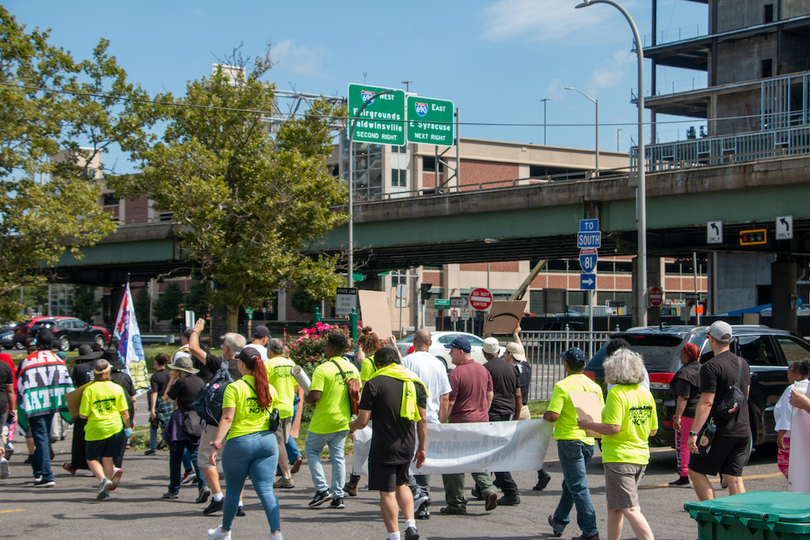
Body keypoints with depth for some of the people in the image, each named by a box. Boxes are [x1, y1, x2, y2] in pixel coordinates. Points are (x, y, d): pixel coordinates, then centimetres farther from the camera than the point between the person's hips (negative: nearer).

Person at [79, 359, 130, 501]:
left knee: (92, 459, 10)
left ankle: (103, 479, -15)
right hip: (115, 428, 3)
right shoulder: (117, 388, -2)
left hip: (95, 429, -3)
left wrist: (80, 407, 12)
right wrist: (127, 428, 14)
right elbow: (124, 412, 0)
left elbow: (83, 415, -8)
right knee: (107, 458, 17)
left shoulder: (89, 390, -9)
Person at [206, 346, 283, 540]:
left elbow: (227, 419, -16)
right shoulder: (269, 389, 5)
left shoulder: (234, 388, -9)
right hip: (267, 441, 3)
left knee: (233, 489, 13)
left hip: (239, 442, -3)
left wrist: (216, 444, -15)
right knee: (266, 489, 1)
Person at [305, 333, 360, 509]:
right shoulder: (352, 369, 4)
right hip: (343, 420, 6)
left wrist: (306, 398, -3)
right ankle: (338, 496, 8)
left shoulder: (322, 369, -18)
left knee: (311, 450, 12)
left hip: (323, 422, -6)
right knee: (338, 456, 11)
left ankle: (322, 489, 4)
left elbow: (315, 396, -25)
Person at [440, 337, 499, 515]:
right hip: (481, 421, 7)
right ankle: (488, 490, -2)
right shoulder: (483, 370, 7)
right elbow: (489, 394, 15)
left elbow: (449, 402, -17)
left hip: (461, 422, -7)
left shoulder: (455, 374, -16)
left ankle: (457, 504, 7)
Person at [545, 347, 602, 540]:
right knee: (570, 484, 20)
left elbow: (552, 416, -20)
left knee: (578, 486, -4)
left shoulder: (562, 386, -14)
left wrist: (545, 417, 2)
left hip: (569, 439, -7)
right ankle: (559, 523, 33)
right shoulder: (594, 386, 4)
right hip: (588, 440, 7)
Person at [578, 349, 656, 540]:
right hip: (641, 457, 8)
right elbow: (653, 430, 12)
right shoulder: (645, 393, 8)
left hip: (620, 458, -8)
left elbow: (613, 428, -21)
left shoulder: (616, 393, -14)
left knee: (631, 510, -10)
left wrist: (588, 425, -7)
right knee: (614, 508, 19)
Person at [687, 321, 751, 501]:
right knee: (735, 478, 8)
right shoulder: (743, 363, 11)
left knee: (696, 472, 5)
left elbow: (706, 402, -20)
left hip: (720, 431, -7)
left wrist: (694, 433, -21)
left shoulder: (711, 366, -14)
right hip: (743, 430, 7)